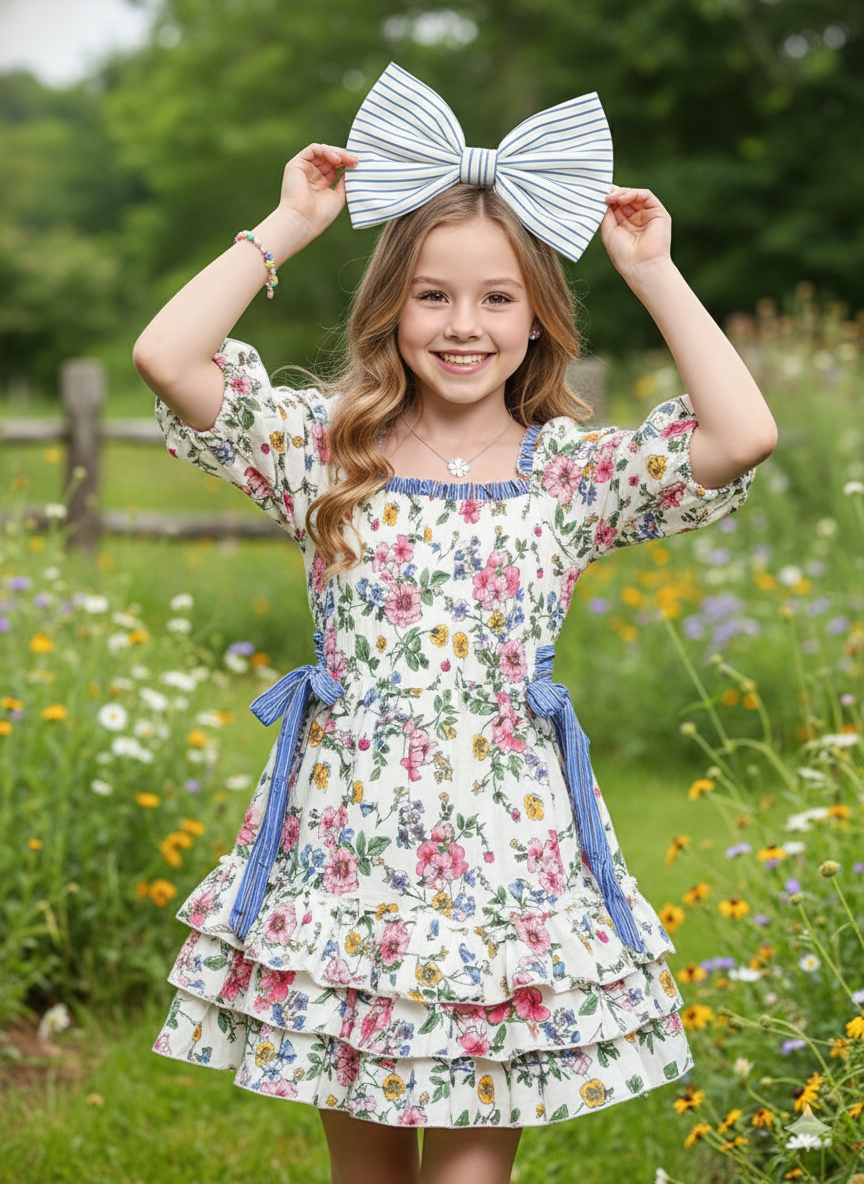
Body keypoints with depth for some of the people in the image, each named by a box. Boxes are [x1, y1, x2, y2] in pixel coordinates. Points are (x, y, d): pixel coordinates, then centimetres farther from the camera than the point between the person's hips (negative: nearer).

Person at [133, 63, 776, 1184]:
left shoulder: (574, 471, 2)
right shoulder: (326, 449, 3)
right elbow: (166, 357, -9)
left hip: (505, 846, -1)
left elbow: (746, 435, -12)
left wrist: (653, 272, -5)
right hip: (345, 839, 1)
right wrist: (285, 228, -3)